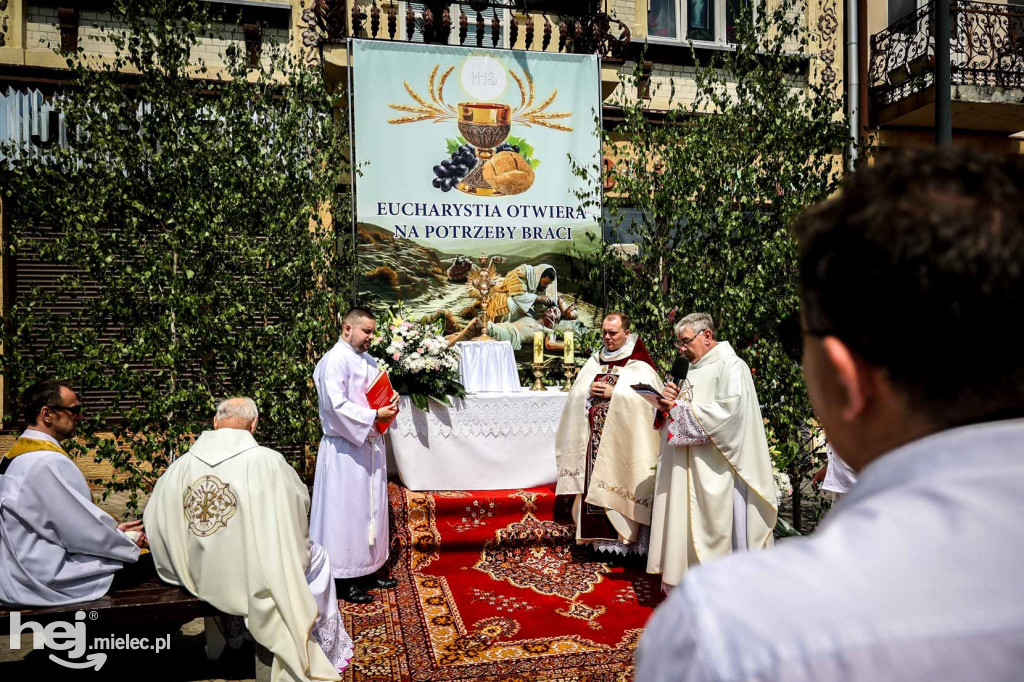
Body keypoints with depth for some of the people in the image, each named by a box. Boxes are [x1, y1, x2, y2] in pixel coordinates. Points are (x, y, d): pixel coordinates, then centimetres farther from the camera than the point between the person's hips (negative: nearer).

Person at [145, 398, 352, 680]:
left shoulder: (179, 466, -8)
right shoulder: (267, 460, -20)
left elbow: (155, 525, -1)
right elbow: (301, 503, -7)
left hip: (200, 579, 5)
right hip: (257, 581, -4)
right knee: (317, 556, 24)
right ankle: (328, 654, 35)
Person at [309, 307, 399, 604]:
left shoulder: (368, 360, 14)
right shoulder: (336, 360, -14)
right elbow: (337, 404, -22)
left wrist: (390, 404, -1)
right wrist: (375, 416, -21)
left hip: (370, 444, 9)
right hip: (345, 448, -9)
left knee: (370, 508, 15)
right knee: (346, 510, 0)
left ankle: (367, 570, 28)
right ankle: (344, 579, 11)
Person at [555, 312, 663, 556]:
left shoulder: (639, 366, -1)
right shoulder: (594, 362, 15)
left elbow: (647, 398, -14)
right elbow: (575, 395, 12)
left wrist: (613, 393, -16)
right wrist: (590, 391, -9)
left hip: (622, 442, -5)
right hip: (595, 440, 5)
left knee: (620, 489, -6)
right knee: (596, 487, 5)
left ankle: (625, 540, 4)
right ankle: (601, 538, 15)